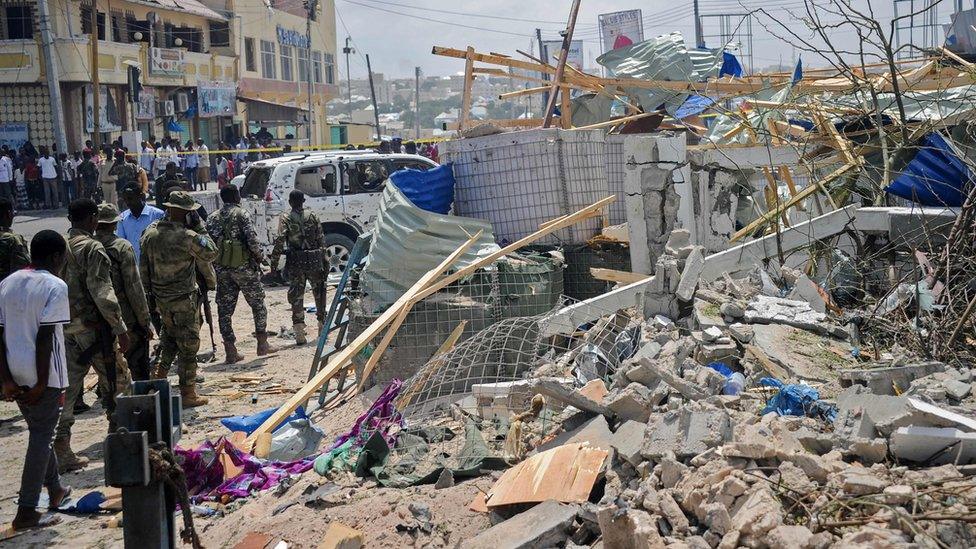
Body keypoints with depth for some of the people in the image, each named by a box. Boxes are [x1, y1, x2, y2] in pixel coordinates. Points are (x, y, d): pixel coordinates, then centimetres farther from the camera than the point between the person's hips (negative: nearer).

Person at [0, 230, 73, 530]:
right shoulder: (55, 286, -12)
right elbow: (45, 338, -17)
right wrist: (42, 383, -13)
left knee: (39, 432, 22)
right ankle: (26, 512, 1)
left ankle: (55, 489, 37)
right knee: (41, 438, 2)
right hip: (43, 375, -7)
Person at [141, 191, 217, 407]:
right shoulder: (187, 237, -20)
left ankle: (159, 373, 21)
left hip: (160, 298, 6)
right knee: (188, 345, 3)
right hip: (184, 300, -6)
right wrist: (200, 227, -4)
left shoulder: (151, 232, 0)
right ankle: (188, 394, 8)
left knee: (169, 337, 28)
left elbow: (143, 266, 7)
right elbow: (211, 253, -6)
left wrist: (149, 292, 17)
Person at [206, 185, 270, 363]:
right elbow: (252, 239, -15)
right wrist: (259, 256, -1)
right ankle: (262, 343, 11)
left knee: (224, 309, 7)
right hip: (243, 266, -4)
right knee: (257, 304, 10)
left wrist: (214, 264, 14)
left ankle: (230, 350, 6)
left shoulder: (212, 218, 10)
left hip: (221, 269, 5)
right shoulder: (241, 214, -6)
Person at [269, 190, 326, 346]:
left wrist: (274, 262, -8)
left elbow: (279, 241, -11)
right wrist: (324, 261, 10)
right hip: (314, 260, 2)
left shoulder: (285, 219, -1)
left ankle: (300, 333, -4)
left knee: (296, 296, 2)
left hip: (296, 262, -2)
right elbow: (321, 240, 5)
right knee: (319, 293, 17)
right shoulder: (312, 216, 5)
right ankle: (322, 325, 27)